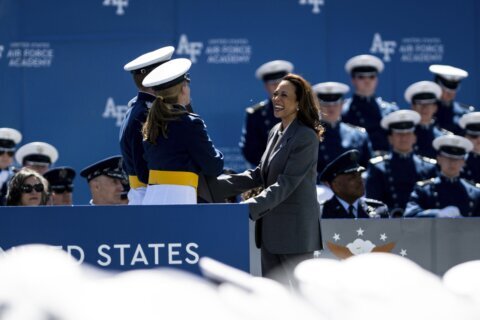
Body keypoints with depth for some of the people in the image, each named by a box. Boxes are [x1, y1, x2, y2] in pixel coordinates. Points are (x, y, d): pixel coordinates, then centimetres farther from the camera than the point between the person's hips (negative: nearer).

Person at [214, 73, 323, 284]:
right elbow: (260, 175, 17)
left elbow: (286, 183, -20)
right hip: (271, 227, 9)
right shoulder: (275, 133, 13)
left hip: (295, 229, -9)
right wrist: (218, 185, 10)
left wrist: (251, 207, -27)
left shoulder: (306, 137, -13)